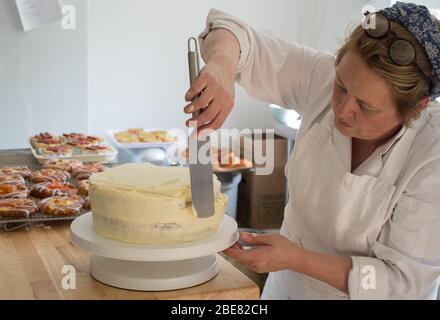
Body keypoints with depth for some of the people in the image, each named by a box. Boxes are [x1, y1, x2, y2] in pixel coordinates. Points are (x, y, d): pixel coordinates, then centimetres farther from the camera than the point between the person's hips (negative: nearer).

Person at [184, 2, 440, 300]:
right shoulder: (323, 77, -21)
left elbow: (404, 281, -23)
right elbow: (233, 37, -17)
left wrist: (296, 259, -31)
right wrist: (220, 66, -40)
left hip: (363, 294, -3)